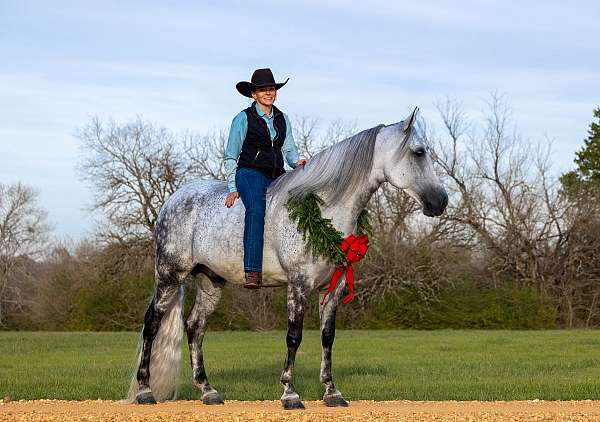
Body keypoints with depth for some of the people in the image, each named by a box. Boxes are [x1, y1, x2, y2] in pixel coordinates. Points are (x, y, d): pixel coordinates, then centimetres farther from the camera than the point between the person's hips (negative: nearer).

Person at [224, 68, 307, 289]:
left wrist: (297, 161, -7)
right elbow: (230, 156, 3)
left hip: (277, 177, 7)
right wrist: (233, 189, -3)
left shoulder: (282, 119, 17)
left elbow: (289, 148, 17)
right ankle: (252, 272, -43)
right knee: (256, 210, -34)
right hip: (250, 174, -7)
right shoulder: (243, 118, 2)